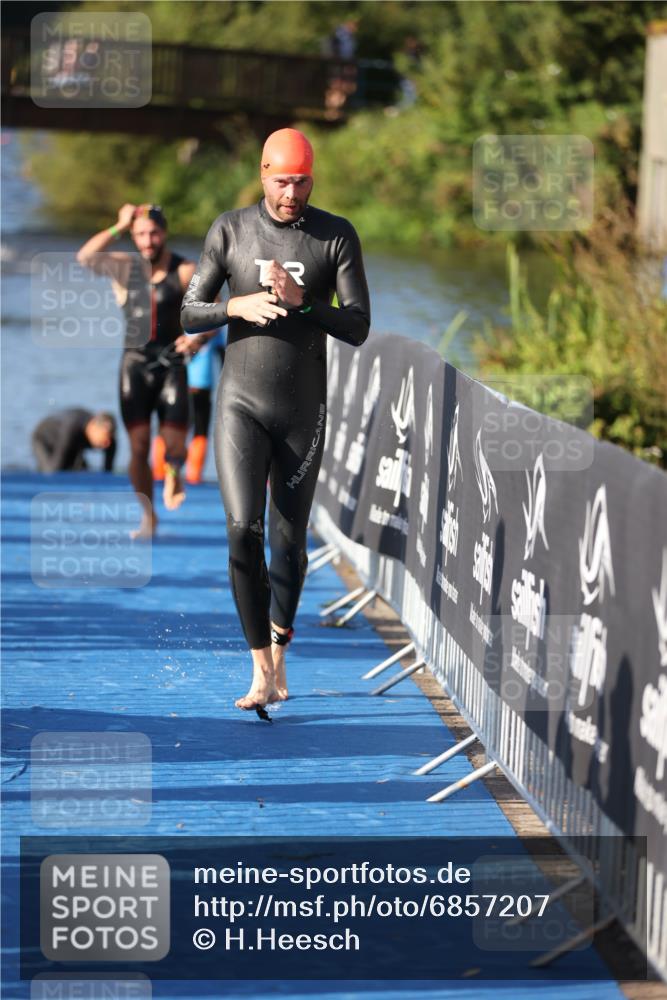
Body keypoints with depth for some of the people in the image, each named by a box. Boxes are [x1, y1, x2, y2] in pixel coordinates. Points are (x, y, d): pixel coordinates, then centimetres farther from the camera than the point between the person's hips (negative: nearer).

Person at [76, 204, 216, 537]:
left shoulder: (185, 272, -5)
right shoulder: (126, 266, 5)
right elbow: (84, 257, 10)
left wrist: (198, 338, -28)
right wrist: (118, 228, 1)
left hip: (171, 364, -2)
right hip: (135, 363, 2)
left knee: (174, 445, -9)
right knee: (139, 445, -6)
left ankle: (173, 473, 28)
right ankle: (148, 516, 8)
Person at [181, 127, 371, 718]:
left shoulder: (337, 237, -3)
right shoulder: (230, 230, 0)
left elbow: (358, 329, -7)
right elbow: (189, 315, 2)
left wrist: (300, 299, -22)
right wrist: (237, 307, -18)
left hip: (304, 410, 0)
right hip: (241, 403, 0)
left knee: (290, 541, 7)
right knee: (244, 530, -15)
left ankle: (279, 651, 31)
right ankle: (262, 673, -14)